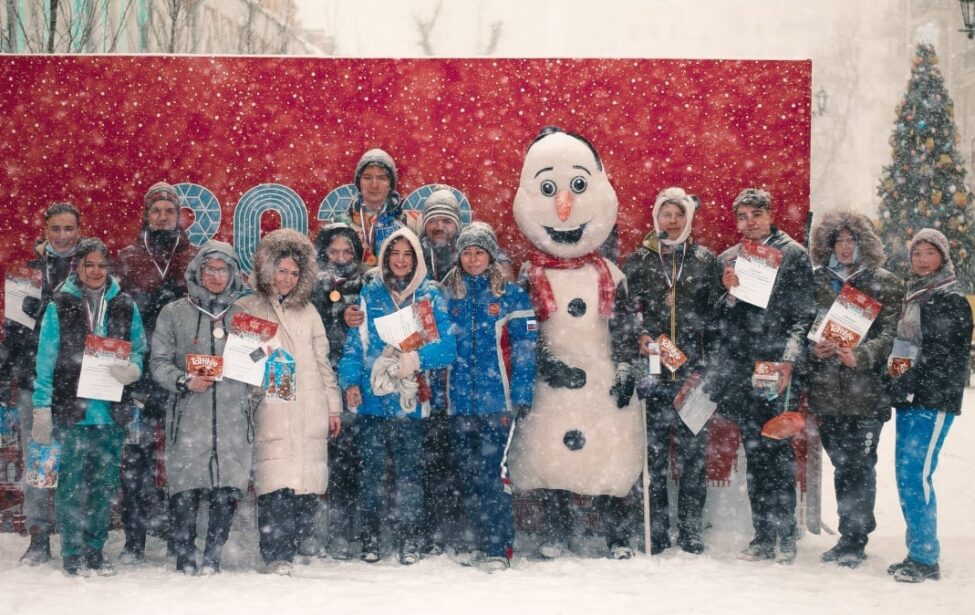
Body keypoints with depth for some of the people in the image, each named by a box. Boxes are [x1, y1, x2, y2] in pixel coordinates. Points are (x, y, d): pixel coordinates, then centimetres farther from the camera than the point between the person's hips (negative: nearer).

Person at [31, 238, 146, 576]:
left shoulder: (125, 306, 9)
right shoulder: (60, 306, 2)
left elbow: (139, 351, 12)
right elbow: (46, 362, 0)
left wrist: (131, 369, -12)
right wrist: (42, 409, -5)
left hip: (112, 411, 3)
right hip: (72, 409, -3)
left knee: (105, 485, 7)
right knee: (72, 483, -2)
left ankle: (95, 549, 19)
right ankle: (73, 552, 8)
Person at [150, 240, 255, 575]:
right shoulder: (174, 313, 10)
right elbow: (159, 362, 6)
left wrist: (250, 382, -2)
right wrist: (184, 381, -9)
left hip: (234, 416, 1)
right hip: (189, 415, -1)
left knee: (227, 492, -2)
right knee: (185, 491, -5)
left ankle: (213, 557, 11)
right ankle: (185, 556, 8)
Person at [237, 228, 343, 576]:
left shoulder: (308, 312, 19)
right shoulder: (246, 310, 9)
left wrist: (333, 406, 16)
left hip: (310, 415, 4)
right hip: (271, 413, -3)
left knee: (308, 487, -2)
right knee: (276, 487, -15)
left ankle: (297, 550, 8)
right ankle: (277, 557, -13)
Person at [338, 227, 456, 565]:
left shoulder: (431, 296, 6)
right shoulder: (369, 294, 10)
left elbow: (447, 345, -2)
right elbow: (354, 341, 8)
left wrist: (417, 358, -20)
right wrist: (350, 381, -6)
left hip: (411, 398, -1)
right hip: (372, 397, 1)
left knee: (408, 468, 2)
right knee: (372, 469, 1)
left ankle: (408, 540, 10)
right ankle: (369, 538, 9)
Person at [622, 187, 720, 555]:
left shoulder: (705, 260, 8)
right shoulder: (638, 261, 8)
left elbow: (717, 315, 6)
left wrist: (708, 366, -2)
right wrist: (639, 338, -10)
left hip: (694, 372, 0)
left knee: (693, 454, 2)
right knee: (653, 453, 2)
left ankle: (690, 531, 9)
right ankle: (656, 532, 9)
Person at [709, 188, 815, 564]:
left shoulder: (793, 255, 3)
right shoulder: (727, 260, 15)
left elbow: (804, 315, -2)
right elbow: (718, 321, 15)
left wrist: (789, 360, -13)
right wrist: (730, 293, -4)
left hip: (776, 368, -4)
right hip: (739, 370, 4)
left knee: (777, 451, -5)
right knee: (755, 454, 6)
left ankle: (785, 536, 1)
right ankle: (763, 536, 10)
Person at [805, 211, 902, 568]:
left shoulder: (885, 284, 4)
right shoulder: (816, 281, 11)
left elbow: (889, 334, -4)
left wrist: (859, 356, -20)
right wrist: (814, 348, -10)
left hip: (866, 391, -3)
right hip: (826, 390, 3)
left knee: (859, 465, -6)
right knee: (841, 465, 9)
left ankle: (853, 541, 0)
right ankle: (852, 537, 19)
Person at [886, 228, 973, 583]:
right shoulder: (912, 298, 19)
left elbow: (942, 358, -14)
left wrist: (907, 383, -16)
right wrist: (896, 386, 10)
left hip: (934, 401, -8)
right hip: (909, 400, 8)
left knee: (916, 475, -13)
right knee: (905, 475, 7)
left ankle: (926, 560, -9)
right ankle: (918, 553, 14)